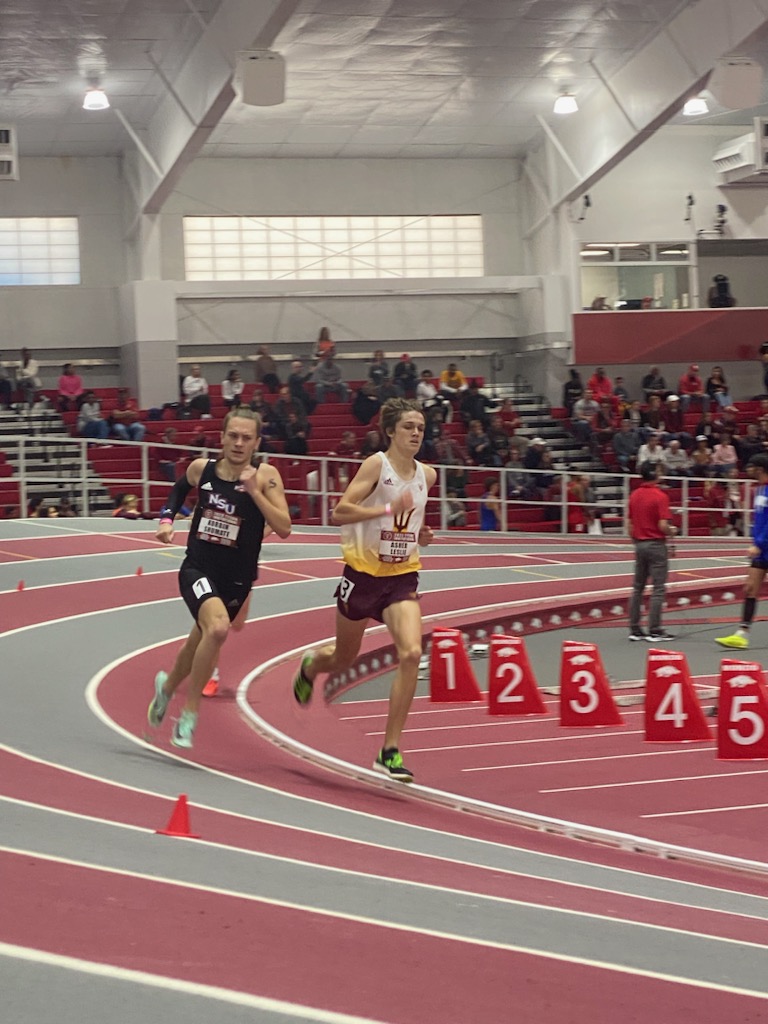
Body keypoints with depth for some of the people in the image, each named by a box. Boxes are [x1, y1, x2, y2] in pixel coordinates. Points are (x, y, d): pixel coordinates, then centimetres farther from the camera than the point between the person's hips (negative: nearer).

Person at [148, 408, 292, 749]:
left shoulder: (266, 476, -10)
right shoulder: (202, 468, -3)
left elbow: (284, 528, -19)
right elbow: (180, 487, 21)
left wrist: (254, 490, -25)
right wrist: (167, 518, 6)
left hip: (237, 579, 2)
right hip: (197, 569, -1)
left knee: (200, 644, 18)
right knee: (218, 627, -30)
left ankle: (168, 685, 53)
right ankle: (189, 713, -14)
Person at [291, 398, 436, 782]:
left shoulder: (426, 475, 5)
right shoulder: (376, 465, -12)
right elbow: (340, 512, -20)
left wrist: (420, 535, 5)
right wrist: (389, 509, -29)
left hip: (402, 576, 3)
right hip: (364, 572, -3)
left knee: (411, 654, -20)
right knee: (344, 657, 16)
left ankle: (390, 750, -13)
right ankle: (310, 666, 57)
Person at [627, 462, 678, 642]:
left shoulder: (634, 495, 5)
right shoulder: (660, 496, -15)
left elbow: (630, 524, 10)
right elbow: (663, 526, -20)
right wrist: (672, 531, 0)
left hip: (639, 544, 7)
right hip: (656, 544, -7)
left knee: (638, 588, 12)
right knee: (658, 589, -1)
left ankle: (634, 629, 13)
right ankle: (654, 631, -2)